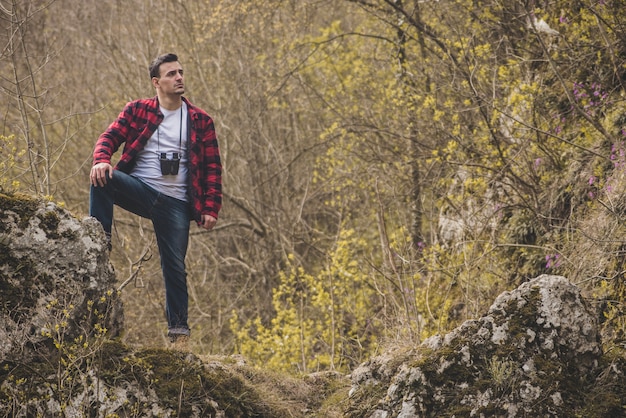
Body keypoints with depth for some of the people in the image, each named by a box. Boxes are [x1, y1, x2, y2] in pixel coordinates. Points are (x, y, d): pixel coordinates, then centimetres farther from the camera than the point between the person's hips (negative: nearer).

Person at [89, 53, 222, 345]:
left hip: (176, 203, 0)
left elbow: (212, 168, 7)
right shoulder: (137, 110, 8)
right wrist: (102, 159, -24)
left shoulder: (200, 121, 8)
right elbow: (111, 137, -1)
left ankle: (178, 329, 8)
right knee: (101, 178, -29)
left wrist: (210, 208, -3)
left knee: (175, 266, -1)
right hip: (138, 189, 0)